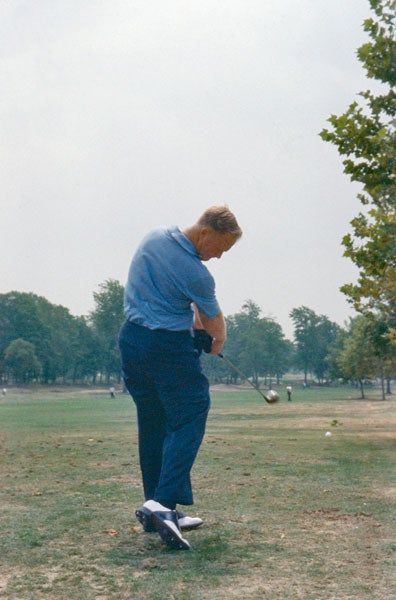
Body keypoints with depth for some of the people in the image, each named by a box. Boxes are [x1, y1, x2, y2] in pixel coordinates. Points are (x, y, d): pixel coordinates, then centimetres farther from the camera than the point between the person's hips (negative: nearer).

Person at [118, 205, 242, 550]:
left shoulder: (154, 237, 5)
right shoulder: (196, 274, -16)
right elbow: (215, 319, 4)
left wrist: (194, 318, 19)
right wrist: (217, 341, 25)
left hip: (132, 339, 8)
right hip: (170, 347, -8)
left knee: (152, 425, 13)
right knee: (188, 421, -5)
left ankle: (155, 509, 17)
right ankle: (163, 503, -21)